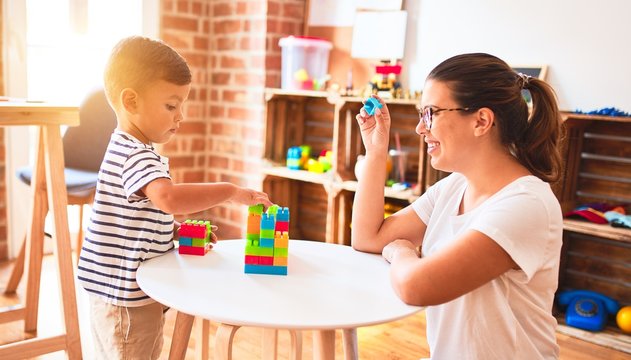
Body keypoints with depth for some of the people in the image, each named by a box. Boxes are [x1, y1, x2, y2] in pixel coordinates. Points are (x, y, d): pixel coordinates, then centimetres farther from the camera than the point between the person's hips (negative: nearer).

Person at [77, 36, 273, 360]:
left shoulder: (133, 150, 12)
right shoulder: (134, 153, -22)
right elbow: (169, 198, -41)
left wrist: (181, 231, 6)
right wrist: (230, 192, -32)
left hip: (136, 292, 10)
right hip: (125, 297, -10)